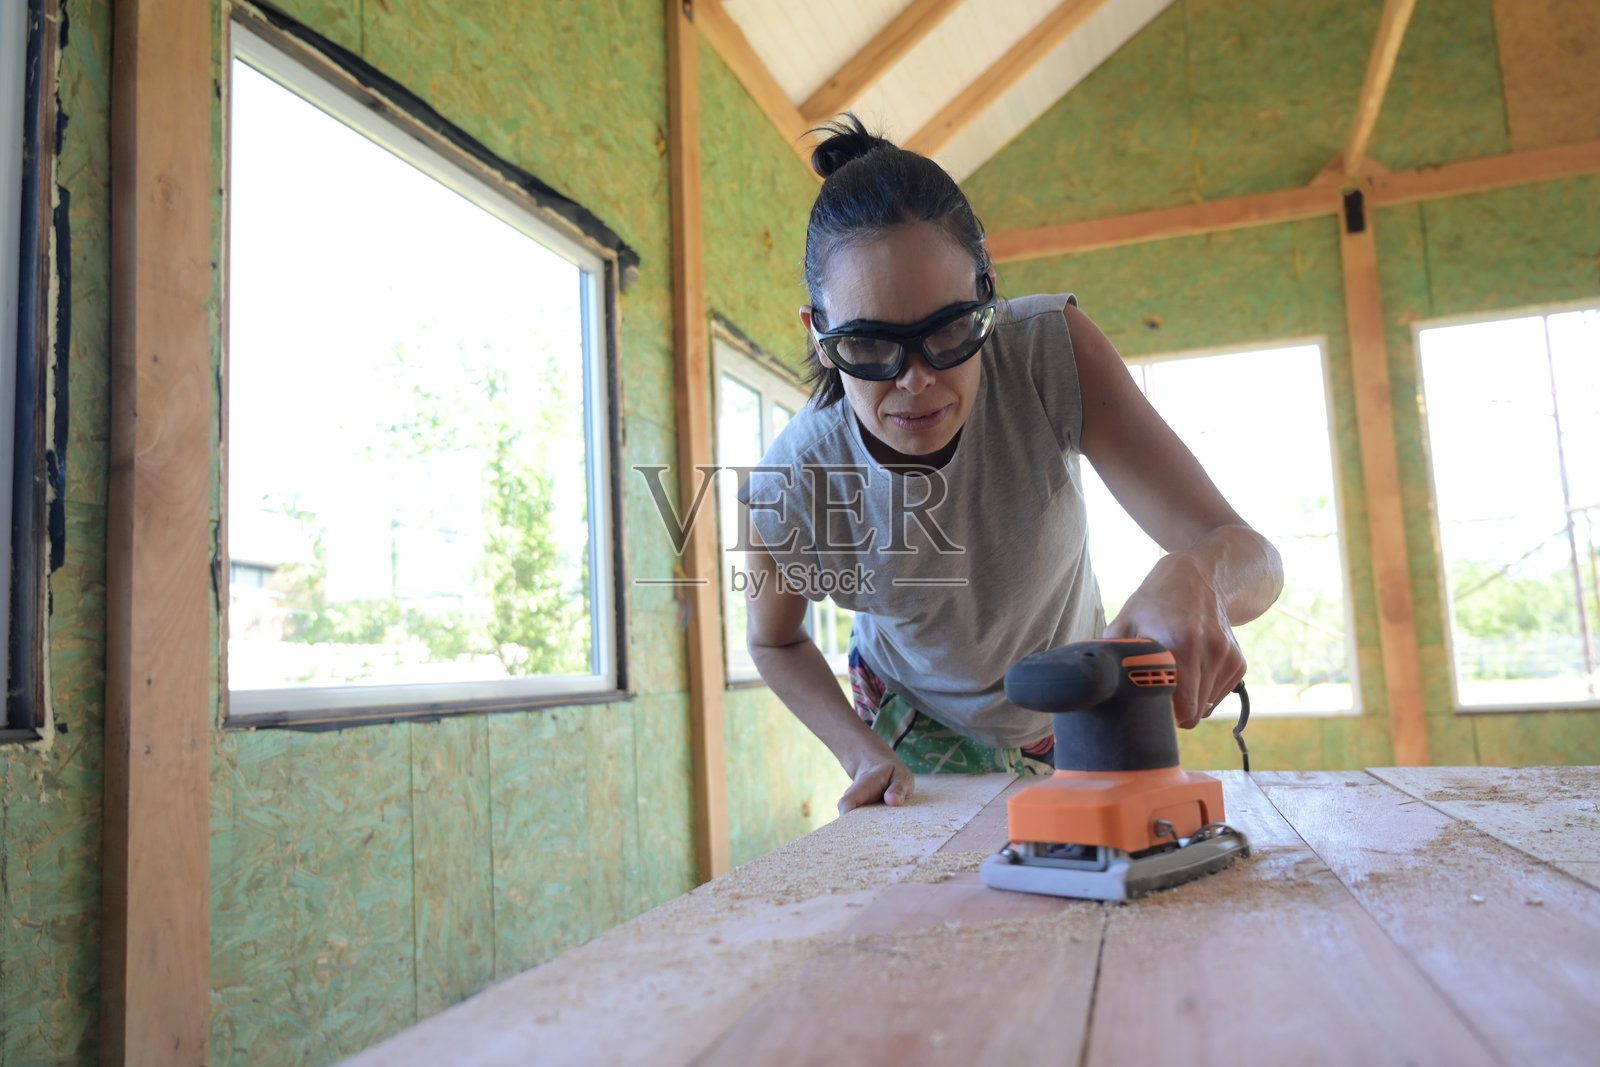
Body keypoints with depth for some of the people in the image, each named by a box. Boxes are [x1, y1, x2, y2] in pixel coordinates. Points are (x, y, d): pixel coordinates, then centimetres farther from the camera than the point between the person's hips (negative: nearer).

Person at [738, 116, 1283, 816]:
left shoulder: (1051, 352, -32)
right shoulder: (788, 492, -31)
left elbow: (1248, 553, -35)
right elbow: (776, 642, -8)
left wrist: (1193, 578, -58)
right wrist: (863, 754, -21)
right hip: (917, 726, -1)